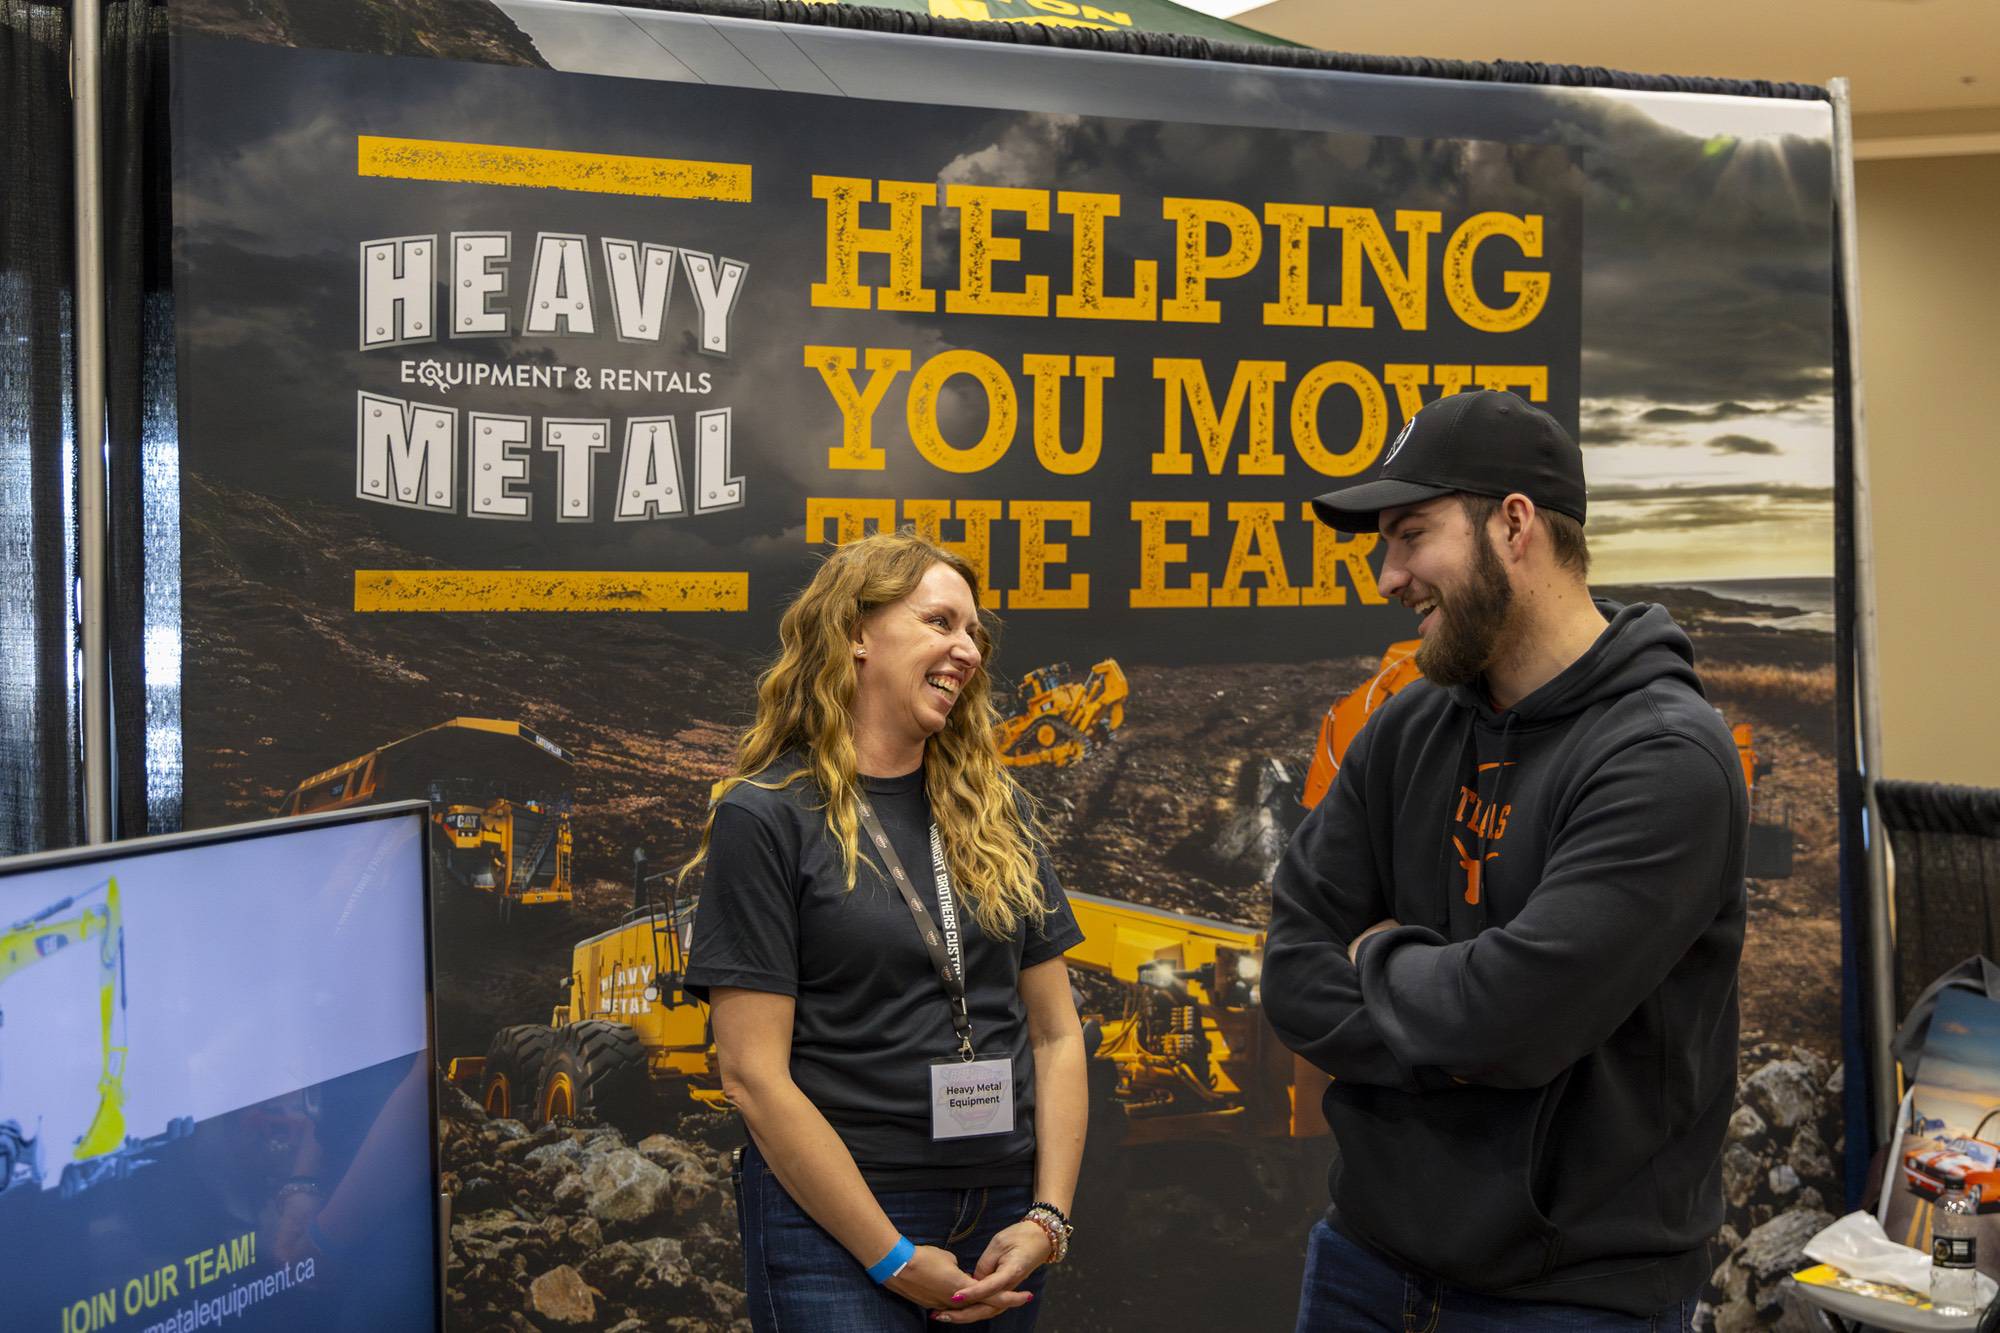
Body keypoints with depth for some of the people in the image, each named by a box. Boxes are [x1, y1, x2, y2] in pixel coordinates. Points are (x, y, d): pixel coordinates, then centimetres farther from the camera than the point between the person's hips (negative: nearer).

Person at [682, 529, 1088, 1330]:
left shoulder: (993, 811, 7)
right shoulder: (765, 818, -8)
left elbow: (1056, 1032, 8)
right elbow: (754, 1075, -12)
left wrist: (1046, 1220, -3)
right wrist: (895, 1259, -12)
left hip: (1001, 1215, 5)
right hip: (835, 1222, -5)